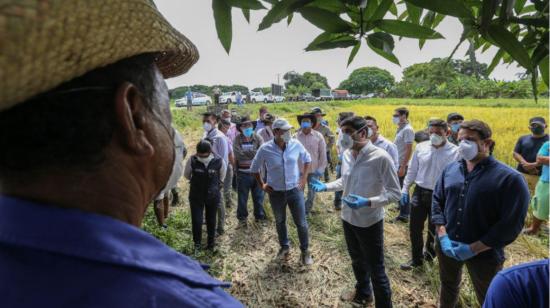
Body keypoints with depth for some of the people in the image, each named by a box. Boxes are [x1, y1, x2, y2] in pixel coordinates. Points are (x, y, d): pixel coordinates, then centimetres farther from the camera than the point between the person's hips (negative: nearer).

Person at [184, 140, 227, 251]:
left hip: (213, 196, 0)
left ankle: (211, 241, 40)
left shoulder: (219, 161, -19)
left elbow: (222, 176, 3)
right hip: (196, 196, 0)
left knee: (211, 220, 16)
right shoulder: (192, 160, -20)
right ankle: (197, 243, 27)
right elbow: (186, 175, 2)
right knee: (196, 220, 1)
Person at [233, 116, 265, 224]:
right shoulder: (237, 139, -4)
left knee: (258, 196, 14)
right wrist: (254, 152, -15)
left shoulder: (257, 138, -1)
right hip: (243, 173, -1)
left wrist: (246, 152, -17)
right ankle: (242, 217, 30)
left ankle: (260, 216, 33)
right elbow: (238, 154, -18)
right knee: (242, 197, 12)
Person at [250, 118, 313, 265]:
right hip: (276, 193, 0)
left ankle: (305, 250, 30)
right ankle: (284, 246, 44)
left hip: (295, 190, 0)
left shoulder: (296, 144, -12)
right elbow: (254, 168, 2)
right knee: (280, 222, 19)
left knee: (301, 223, 8)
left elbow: (307, 159, 7)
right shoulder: (265, 149, -15)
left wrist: (304, 178, 1)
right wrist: (262, 185, -1)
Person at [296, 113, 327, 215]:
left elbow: (323, 154, -2)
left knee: (311, 194, 14)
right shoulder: (296, 136, -8)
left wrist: (321, 169, -4)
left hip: (314, 170, 1)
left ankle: (306, 212, 35)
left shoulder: (318, 136, -7)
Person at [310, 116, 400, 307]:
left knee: (376, 269, 9)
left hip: (369, 222, -7)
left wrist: (368, 202, -32)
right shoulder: (346, 154, -3)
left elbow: (394, 193, -20)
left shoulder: (380, 157, -23)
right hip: (348, 218, 7)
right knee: (357, 261, 27)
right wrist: (326, 186, 0)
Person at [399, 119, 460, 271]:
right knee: (414, 228, 8)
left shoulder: (455, 152, -12)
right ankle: (416, 259, 27)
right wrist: (405, 189, 6)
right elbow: (412, 170, 8)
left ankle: (429, 254, 43)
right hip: (420, 192, 3)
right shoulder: (421, 147, -1)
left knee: (434, 230, 16)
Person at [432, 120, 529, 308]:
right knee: (448, 286, 26)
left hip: (484, 255, -4)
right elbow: (437, 201, 3)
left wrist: (473, 248, -19)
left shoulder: (510, 178, -16)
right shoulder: (450, 169, 0)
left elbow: (511, 225, -17)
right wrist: (442, 235, -10)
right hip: (447, 247, 4)